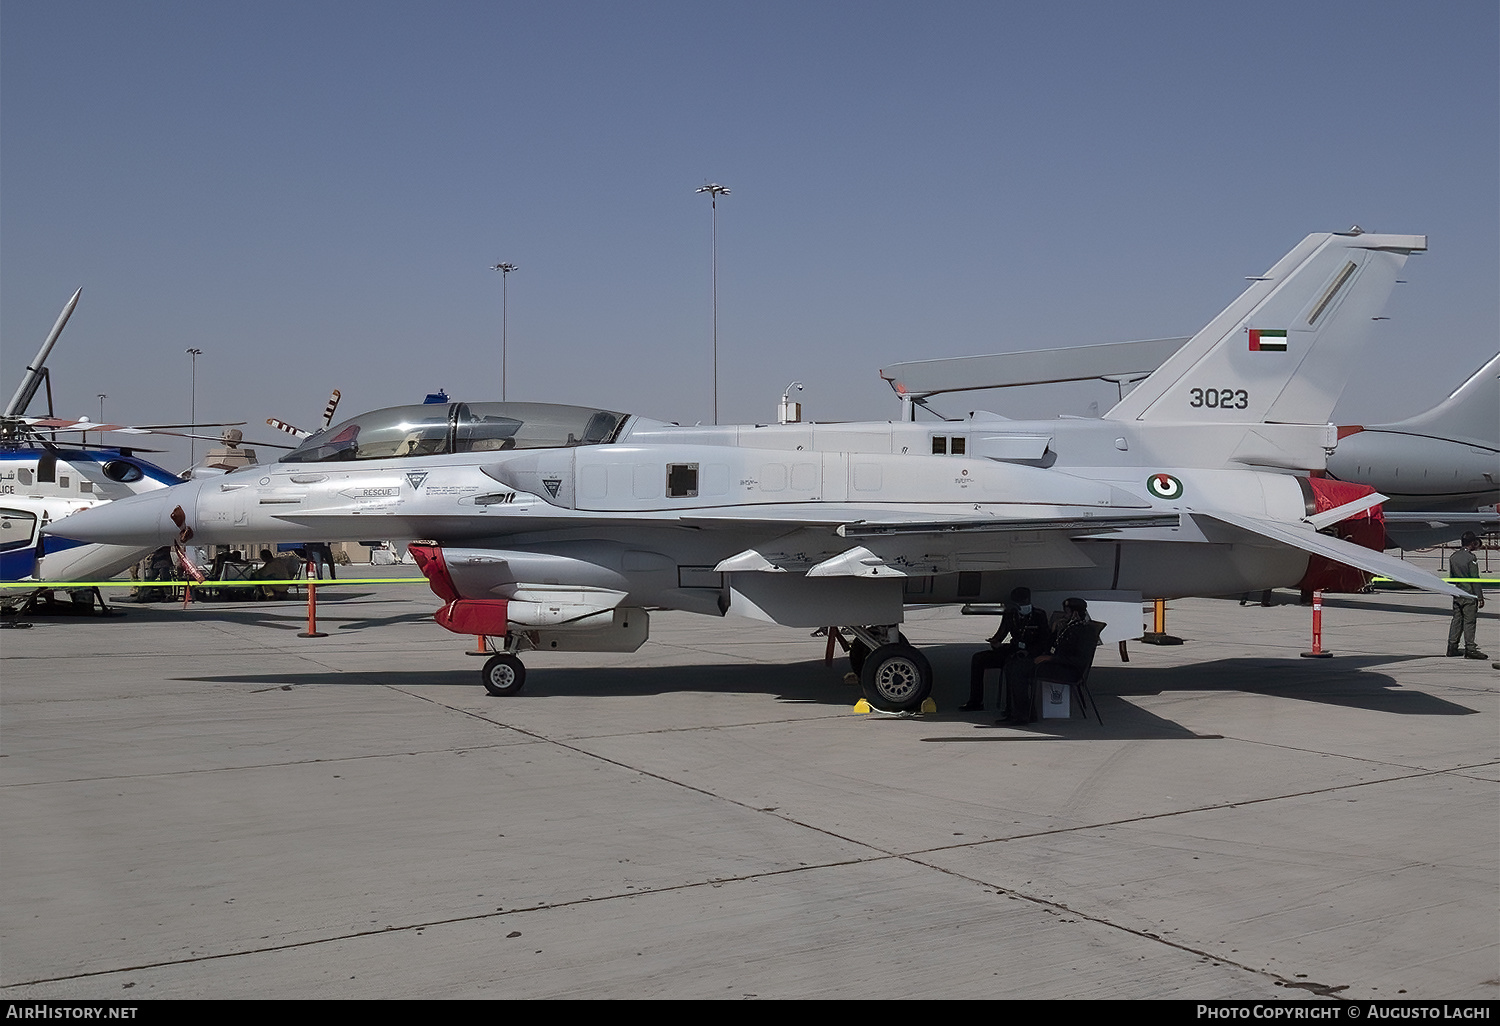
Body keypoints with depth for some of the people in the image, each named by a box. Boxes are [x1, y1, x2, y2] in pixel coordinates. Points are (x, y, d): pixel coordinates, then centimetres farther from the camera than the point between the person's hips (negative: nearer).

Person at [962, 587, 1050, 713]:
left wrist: (1028, 652, -22)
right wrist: (995, 642, -13)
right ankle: (975, 701, -2)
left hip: (1030, 655, -6)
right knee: (977, 658, -6)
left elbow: (1045, 641, -7)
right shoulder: (1009, 614, 6)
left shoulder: (1039, 616, -6)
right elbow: (1001, 633, 11)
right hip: (1012, 650, 6)